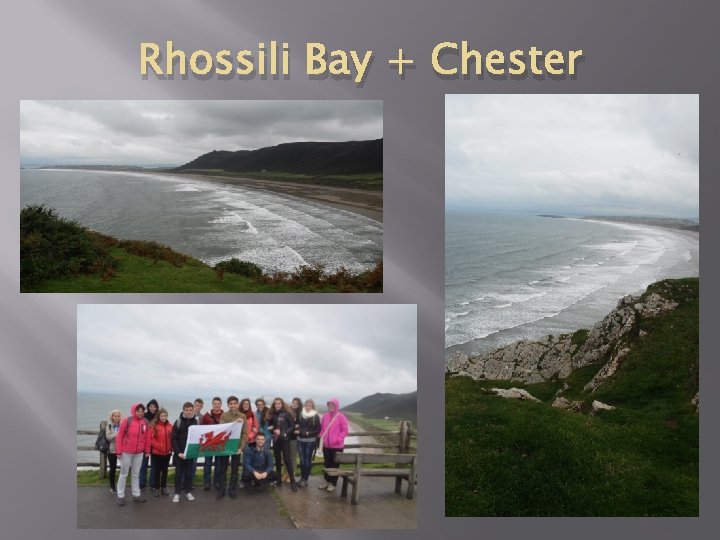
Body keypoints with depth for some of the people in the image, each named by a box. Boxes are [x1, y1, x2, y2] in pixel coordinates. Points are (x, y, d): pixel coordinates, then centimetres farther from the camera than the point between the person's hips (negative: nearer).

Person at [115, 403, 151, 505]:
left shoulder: (145, 422, -1)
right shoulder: (126, 421, -14)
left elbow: (147, 437, 5)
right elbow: (120, 436, -11)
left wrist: (147, 450, 6)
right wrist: (119, 451, -12)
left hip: (139, 452, 4)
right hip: (126, 452, -4)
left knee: (136, 474, 14)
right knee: (124, 474, 8)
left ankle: (136, 494, 24)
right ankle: (120, 496, 17)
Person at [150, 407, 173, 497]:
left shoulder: (170, 426, 3)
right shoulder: (154, 426, -8)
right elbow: (151, 438, -12)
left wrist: (171, 449, -2)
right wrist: (159, 447, -17)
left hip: (167, 452, 4)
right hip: (156, 452, -3)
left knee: (165, 470, 13)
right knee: (157, 471, 5)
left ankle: (164, 487, 24)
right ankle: (156, 488, 16)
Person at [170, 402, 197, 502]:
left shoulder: (196, 422, 2)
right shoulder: (178, 422, -7)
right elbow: (173, 438, -9)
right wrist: (178, 452, -16)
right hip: (179, 452, -2)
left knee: (188, 472, 9)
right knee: (179, 473, 3)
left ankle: (188, 492, 19)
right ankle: (177, 493, 11)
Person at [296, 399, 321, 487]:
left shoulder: (316, 416, -4)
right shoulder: (300, 414, 7)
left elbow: (318, 430, -4)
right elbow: (297, 425, 16)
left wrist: (309, 433, -14)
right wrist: (298, 430, -3)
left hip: (310, 441, -3)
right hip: (301, 440, 3)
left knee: (307, 460, 0)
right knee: (302, 460, 7)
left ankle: (305, 479, 7)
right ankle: (302, 478, 17)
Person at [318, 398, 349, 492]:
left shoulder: (341, 417, -9)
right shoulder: (325, 416, 4)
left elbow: (345, 430, -8)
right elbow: (322, 428, 13)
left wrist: (339, 439, -16)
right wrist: (321, 437, 1)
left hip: (337, 446, -5)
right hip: (326, 445, 5)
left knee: (335, 464, 4)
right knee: (327, 463, 14)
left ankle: (333, 483, 12)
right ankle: (327, 481, 26)